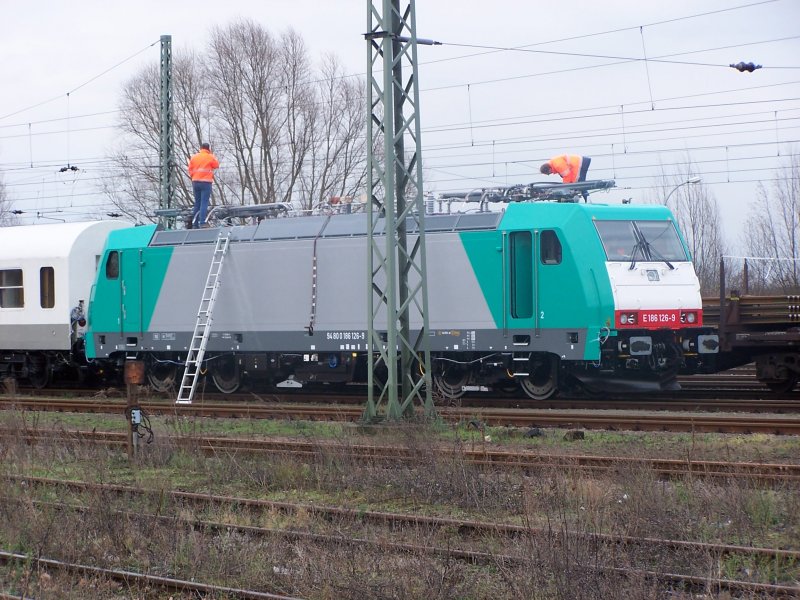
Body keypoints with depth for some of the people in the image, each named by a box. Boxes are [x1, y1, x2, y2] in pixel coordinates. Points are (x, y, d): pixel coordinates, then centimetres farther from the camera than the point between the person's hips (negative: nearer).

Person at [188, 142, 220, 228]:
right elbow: (216, 166, 11)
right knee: (204, 203, -9)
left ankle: (195, 224, 11)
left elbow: (190, 170, 9)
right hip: (206, 182, -5)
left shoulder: (194, 157, 9)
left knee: (197, 203, 12)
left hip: (195, 182, 5)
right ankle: (202, 223, -19)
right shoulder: (210, 157, -3)